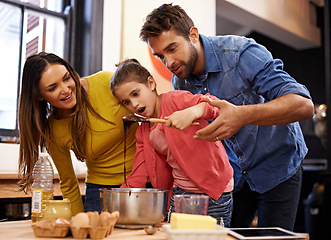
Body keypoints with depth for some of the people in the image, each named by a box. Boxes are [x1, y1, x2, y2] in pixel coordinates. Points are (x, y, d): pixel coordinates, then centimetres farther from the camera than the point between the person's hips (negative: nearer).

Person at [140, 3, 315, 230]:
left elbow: (304, 105, -34)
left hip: (278, 166, -4)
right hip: (233, 175, 5)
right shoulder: (179, 83, -6)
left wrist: (244, 115, -49)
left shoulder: (241, 53, -25)